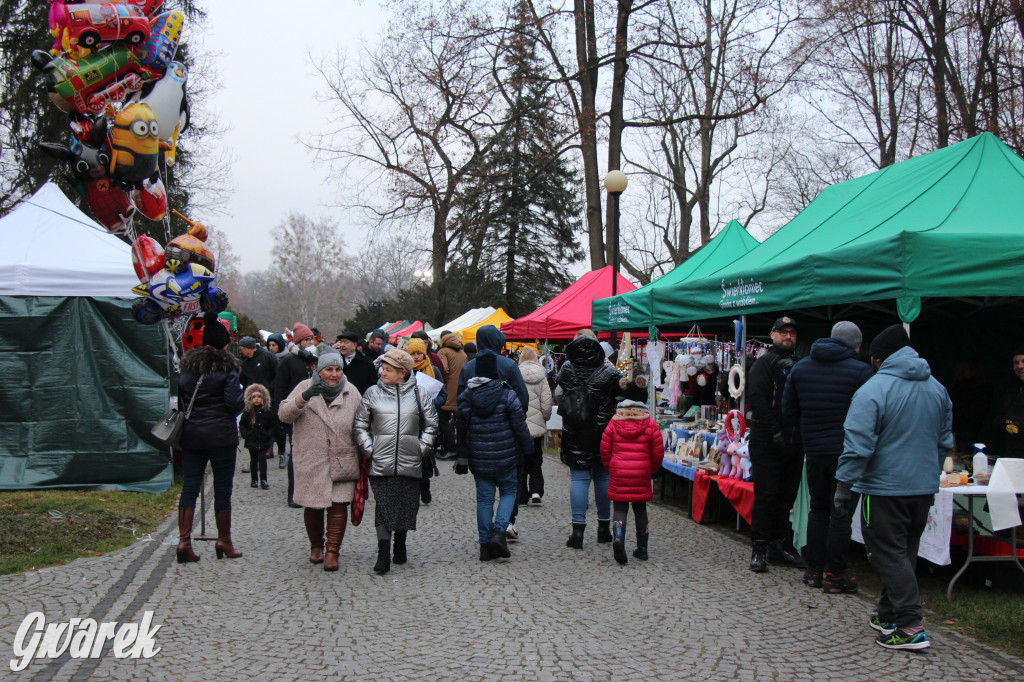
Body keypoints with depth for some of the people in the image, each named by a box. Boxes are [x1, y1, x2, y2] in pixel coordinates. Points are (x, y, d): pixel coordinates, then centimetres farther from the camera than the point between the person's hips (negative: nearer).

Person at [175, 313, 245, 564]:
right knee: (222, 488, 5)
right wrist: (244, 399, 6)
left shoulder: (187, 367, 8)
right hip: (221, 435, -4)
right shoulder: (225, 368, -7)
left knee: (189, 487, 5)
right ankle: (223, 541, 13)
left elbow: (180, 402, 12)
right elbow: (234, 402, -14)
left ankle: (184, 540, -3)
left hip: (191, 435, 5)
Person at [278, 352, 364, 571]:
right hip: (310, 461, 0)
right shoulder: (305, 388, 0)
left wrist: (362, 455, 7)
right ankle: (316, 546, 30)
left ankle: (332, 551, 2)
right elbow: (284, 415, -8)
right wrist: (302, 398, -24)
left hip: (343, 460, 0)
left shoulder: (351, 393, 3)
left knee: (339, 505, -6)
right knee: (312, 506, 9)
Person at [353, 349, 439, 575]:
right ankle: (383, 554, -5)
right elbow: (360, 425, 9)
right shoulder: (373, 393, 4)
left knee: (407, 506, 10)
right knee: (383, 507, -6)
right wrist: (368, 449, -1)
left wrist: (422, 447, 2)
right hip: (380, 463, -1)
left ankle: (400, 545, 30)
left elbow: (431, 425, 12)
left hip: (410, 463, 1)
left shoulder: (418, 394, 4)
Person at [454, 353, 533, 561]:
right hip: (504, 457, -2)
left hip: (478, 458, 3)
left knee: (484, 498, 10)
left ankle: (485, 544, 11)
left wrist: (463, 455, 22)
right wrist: (527, 447, 8)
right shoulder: (507, 394, -9)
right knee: (509, 491, 14)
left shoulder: (466, 396, 0)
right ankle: (499, 532, -6)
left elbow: (460, 427, 9)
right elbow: (519, 425, -6)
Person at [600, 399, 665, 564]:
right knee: (640, 509, 13)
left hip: (618, 474, -1)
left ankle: (618, 538, -24)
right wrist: (651, 471, 17)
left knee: (619, 508, 4)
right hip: (642, 476, 1)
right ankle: (642, 549, 17)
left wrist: (610, 469, 17)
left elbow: (605, 450, 3)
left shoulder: (613, 424, 2)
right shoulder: (650, 425, 2)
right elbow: (658, 452, 2)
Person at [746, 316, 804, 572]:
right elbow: (757, 398, -14)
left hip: (793, 443, 6)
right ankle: (759, 549, 0)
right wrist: (775, 433, -20)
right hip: (767, 443, -6)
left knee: (786, 498, 10)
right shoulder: (765, 363, -3)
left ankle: (779, 546, 18)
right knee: (765, 496, -5)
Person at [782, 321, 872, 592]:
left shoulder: (800, 367, 7)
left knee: (818, 509, 16)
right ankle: (834, 575, 6)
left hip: (814, 450, 5)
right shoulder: (860, 371, -10)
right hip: (847, 450, -5)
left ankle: (814, 570, 19)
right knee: (841, 513, 2)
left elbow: (789, 411, 10)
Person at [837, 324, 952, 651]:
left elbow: (858, 445, -19)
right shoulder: (937, 388, 8)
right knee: (904, 554, 16)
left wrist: (843, 486, -10)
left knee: (888, 555, -2)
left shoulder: (872, 390, -15)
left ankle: (910, 627, -7)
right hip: (925, 487, 7)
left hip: (885, 488, -7)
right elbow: (944, 441, 18)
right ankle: (888, 615, 26)